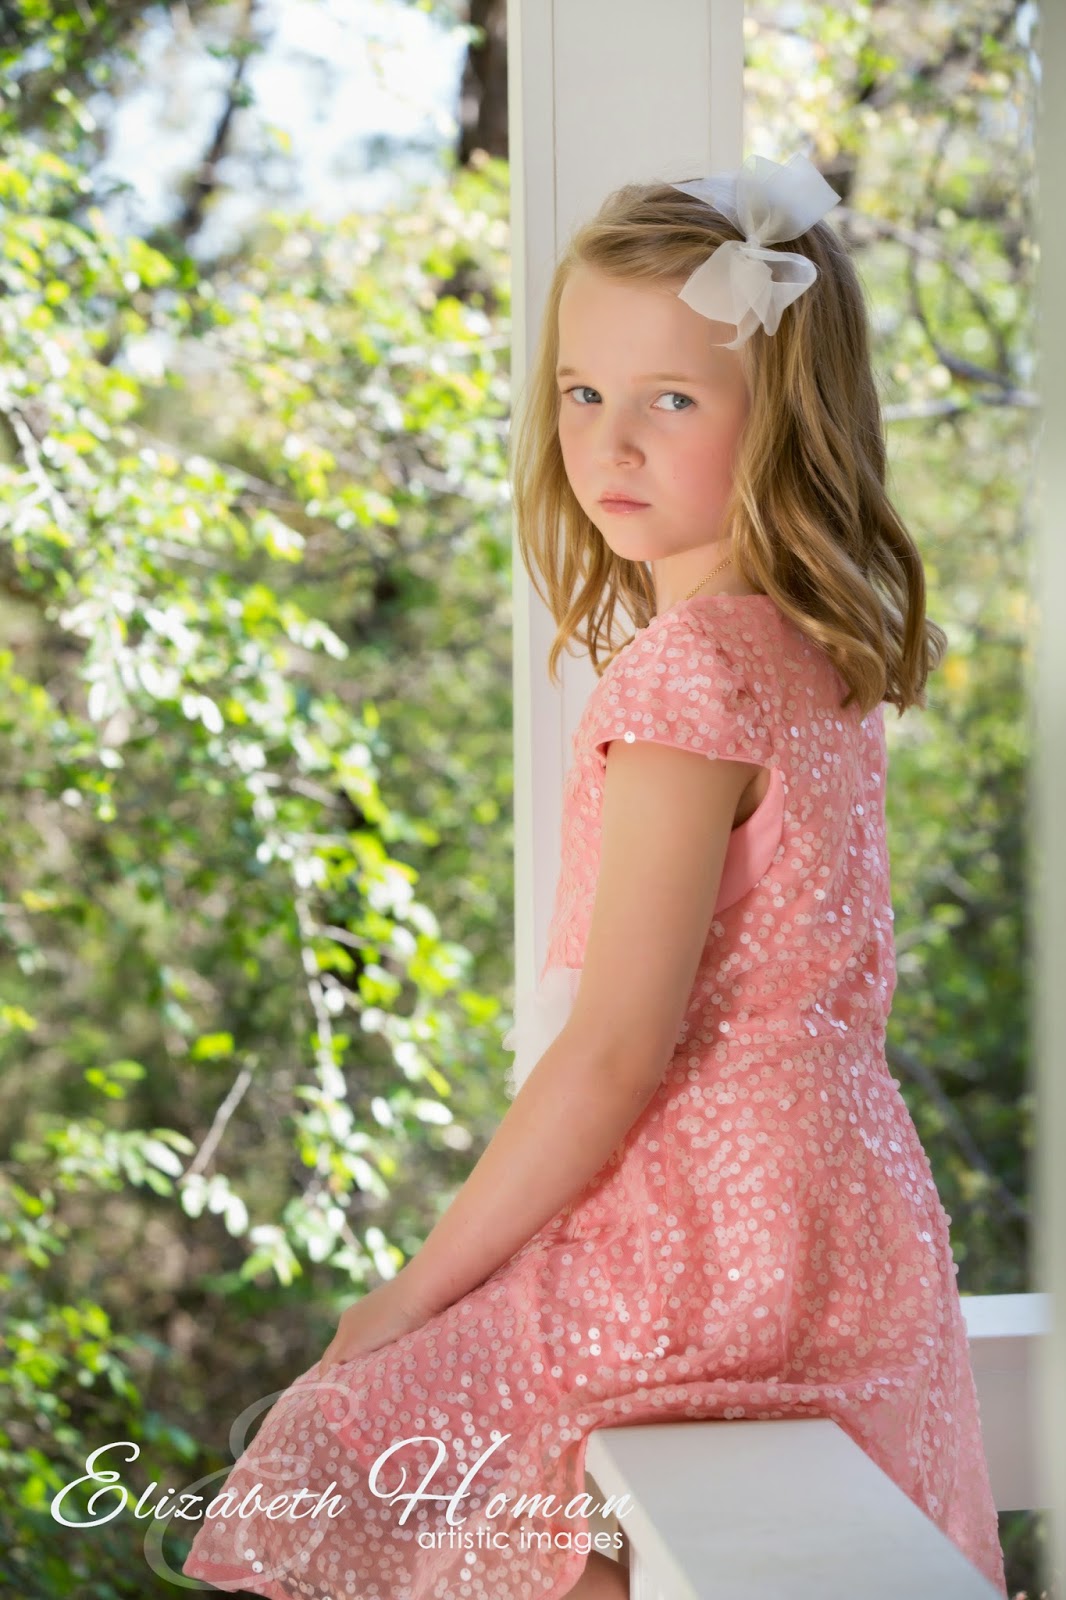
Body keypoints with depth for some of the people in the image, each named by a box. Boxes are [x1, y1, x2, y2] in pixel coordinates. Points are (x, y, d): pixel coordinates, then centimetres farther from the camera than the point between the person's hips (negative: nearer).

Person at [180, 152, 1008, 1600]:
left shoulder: (686, 674, -20)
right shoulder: (818, 656, 9)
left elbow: (615, 1051, -22)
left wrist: (420, 1287, -13)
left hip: (707, 1249, -9)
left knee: (355, 1437, -3)